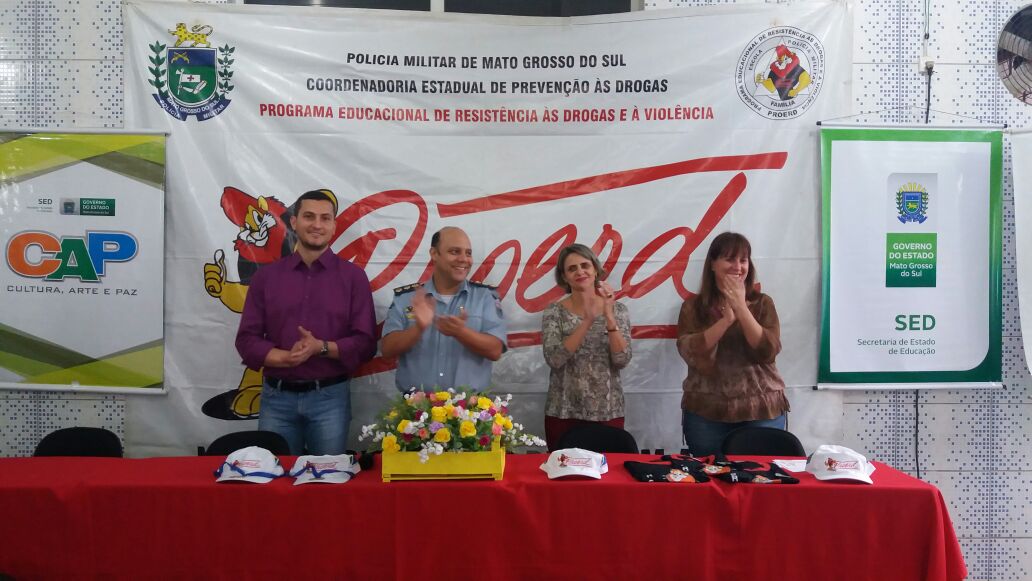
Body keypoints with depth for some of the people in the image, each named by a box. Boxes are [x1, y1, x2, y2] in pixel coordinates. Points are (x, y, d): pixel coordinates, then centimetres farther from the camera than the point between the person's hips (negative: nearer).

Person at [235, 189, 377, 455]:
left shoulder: (353, 276, 1)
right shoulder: (266, 276, 6)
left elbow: (366, 343, -2)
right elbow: (247, 339, 3)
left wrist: (322, 348, -18)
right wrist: (285, 357, -14)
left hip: (330, 396, -1)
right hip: (276, 397, 1)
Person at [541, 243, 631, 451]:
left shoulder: (617, 309, 1)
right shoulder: (554, 312, -2)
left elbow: (622, 360, -10)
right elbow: (554, 359, -16)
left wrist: (609, 316, -20)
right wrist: (587, 321, -23)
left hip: (608, 413, 1)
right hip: (563, 413, -1)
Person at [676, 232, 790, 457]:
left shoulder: (762, 303, 4)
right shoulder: (693, 305, 2)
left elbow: (768, 351, -9)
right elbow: (689, 352, -11)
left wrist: (742, 308, -16)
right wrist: (727, 319, -18)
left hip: (761, 411, 1)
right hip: (706, 412, 0)